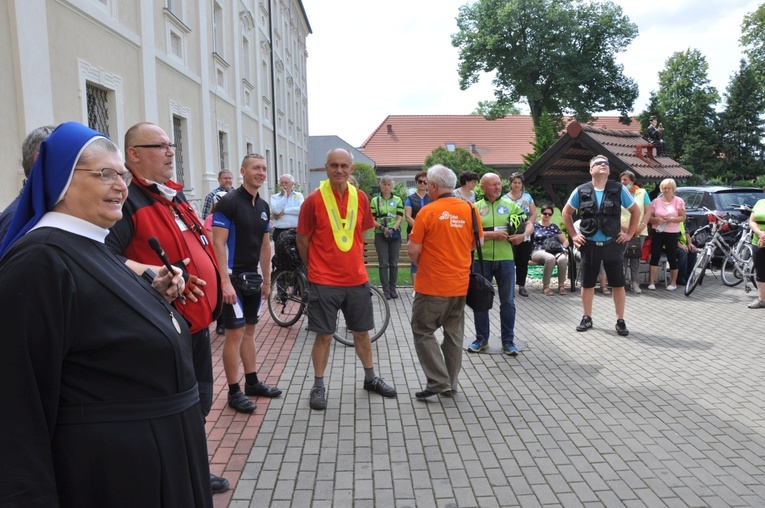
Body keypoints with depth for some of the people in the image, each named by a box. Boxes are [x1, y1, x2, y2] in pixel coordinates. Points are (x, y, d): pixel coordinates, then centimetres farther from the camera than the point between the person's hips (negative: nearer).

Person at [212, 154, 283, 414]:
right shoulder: (228, 202, -12)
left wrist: (267, 280, 16)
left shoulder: (263, 206, 11)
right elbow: (218, 244, -17)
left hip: (253, 277, 8)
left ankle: (252, 382, 26)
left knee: (249, 330, 15)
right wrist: (225, 281, -23)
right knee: (235, 333, -3)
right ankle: (234, 392, 7)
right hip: (233, 277, -8)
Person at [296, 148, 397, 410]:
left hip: (357, 279, 4)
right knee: (324, 336, 4)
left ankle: (370, 378, 33)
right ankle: (318, 386, 20)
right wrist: (317, 269, 6)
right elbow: (302, 240, -2)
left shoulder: (360, 198, 2)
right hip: (324, 281, -4)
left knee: (362, 331, 16)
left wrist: (353, 263, 12)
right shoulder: (314, 200, -10)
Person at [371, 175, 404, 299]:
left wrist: (392, 229, -14)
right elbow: (371, 219, 2)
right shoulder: (375, 200, 5)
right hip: (380, 235, -1)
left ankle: (393, 288, 13)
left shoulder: (397, 200, 8)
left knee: (394, 263, 4)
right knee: (383, 263, -2)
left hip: (395, 234, 1)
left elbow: (400, 218, 1)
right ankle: (386, 289, 4)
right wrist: (382, 227, -14)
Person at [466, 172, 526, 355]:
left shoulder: (510, 205, 8)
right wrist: (494, 235, -16)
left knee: (508, 301, 5)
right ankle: (481, 339, 22)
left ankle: (508, 340, 18)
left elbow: (529, 225, 9)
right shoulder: (476, 207, 4)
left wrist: (523, 234, -11)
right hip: (481, 259, 0)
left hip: (506, 259, 1)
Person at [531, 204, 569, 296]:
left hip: (554, 252, 3)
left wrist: (563, 249, 2)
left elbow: (565, 241, 21)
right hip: (539, 252, -3)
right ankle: (545, 286, -26)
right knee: (550, 258, -39)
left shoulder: (554, 226, 21)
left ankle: (561, 285, -16)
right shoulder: (535, 226, 12)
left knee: (563, 258, -33)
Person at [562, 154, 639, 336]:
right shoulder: (581, 191, -1)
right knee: (587, 284, 9)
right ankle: (587, 318, 23)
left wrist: (629, 234, 4)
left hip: (612, 245, 0)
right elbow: (566, 212, 11)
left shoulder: (619, 190, -2)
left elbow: (635, 211, 9)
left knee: (618, 284, 3)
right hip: (589, 245, 1)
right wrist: (573, 235, 6)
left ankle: (620, 321, 15)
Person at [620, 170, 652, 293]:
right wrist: (622, 226, -13)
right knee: (622, 257, -7)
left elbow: (648, 211, 6)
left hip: (639, 231, 1)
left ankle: (634, 282, 9)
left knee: (636, 257, 3)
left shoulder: (642, 193, 8)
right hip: (622, 231, -1)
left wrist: (642, 226, -8)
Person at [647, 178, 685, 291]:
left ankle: (673, 282, 17)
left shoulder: (678, 201, 1)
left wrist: (671, 219, -18)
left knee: (672, 258, 4)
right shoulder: (656, 201, 7)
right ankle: (652, 282, 0)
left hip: (672, 234, -2)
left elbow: (683, 218, -2)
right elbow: (649, 217, 8)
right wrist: (656, 219, -13)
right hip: (658, 232, 2)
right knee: (654, 257, -3)